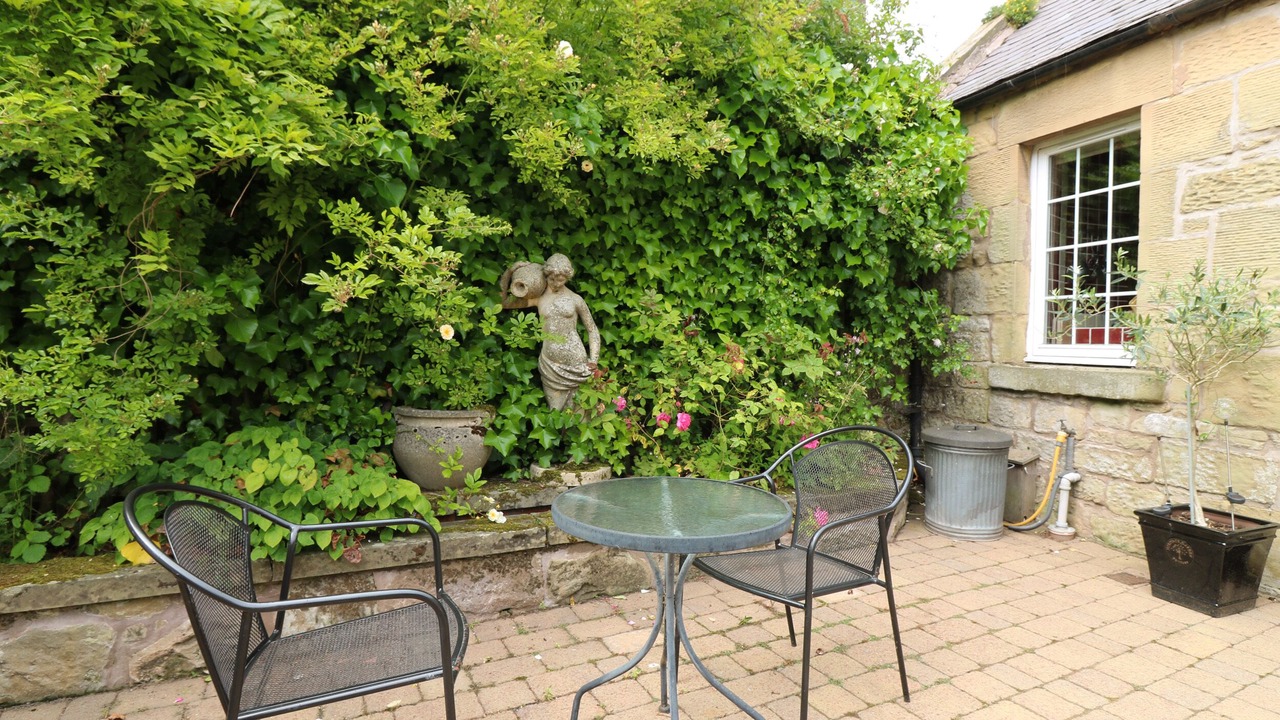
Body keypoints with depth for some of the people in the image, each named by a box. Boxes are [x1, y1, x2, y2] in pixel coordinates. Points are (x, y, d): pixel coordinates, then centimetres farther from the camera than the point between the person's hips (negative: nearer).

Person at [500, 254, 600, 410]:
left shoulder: (575, 300, 0)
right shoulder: (538, 298, 3)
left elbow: (592, 330, 5)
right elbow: (503, 302, 4)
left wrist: (593, 360, -4)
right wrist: (509, 272, -4)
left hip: (575, 362, -1)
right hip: (550, 363, 2)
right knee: (555, 410, 7)